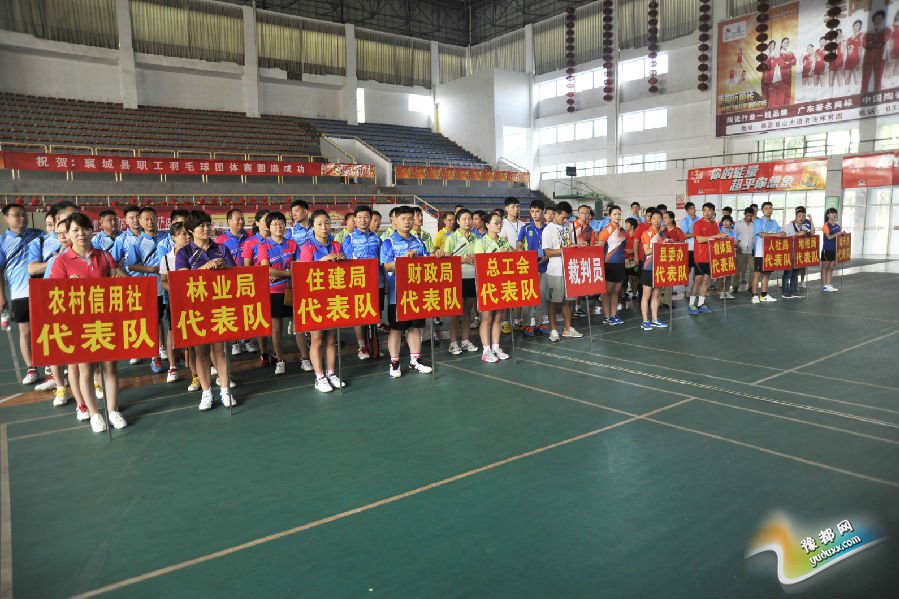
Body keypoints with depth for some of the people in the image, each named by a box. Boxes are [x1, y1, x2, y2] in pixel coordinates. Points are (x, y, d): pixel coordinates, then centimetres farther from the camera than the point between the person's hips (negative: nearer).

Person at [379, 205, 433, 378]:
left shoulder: (418, 242, 12)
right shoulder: (389, 243, -4)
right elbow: (386, 266, -13)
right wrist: (404, 258, -25)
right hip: (398, 293, -5)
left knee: (415, 326, 10)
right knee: (396, 328, 2)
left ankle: (415, 360, 20)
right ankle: (394, 363, 11)